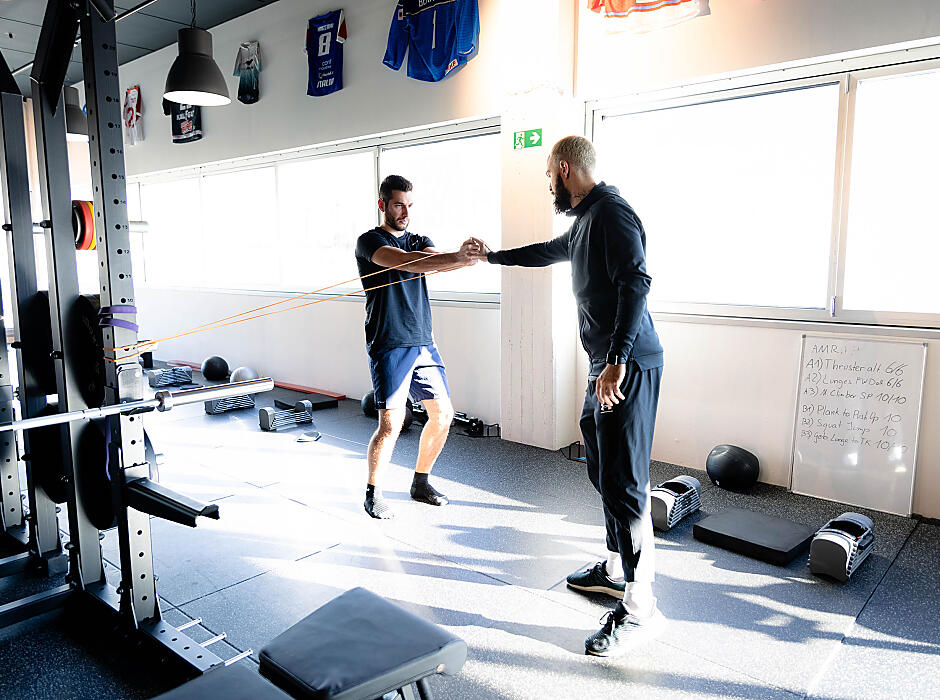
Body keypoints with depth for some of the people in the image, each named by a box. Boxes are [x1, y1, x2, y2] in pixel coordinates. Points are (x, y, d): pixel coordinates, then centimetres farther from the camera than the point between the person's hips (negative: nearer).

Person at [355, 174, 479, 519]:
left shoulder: (419, 241, 17)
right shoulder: (369, 241, -3)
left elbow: (435, 262, -5)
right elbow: (403, 262, -23)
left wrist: (464, 256, -28)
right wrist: (458, 258, -34)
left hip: (424, 343, 6)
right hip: (389, 345, -6)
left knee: (443, 414, 5)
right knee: (391, 422, -11)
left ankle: (420, 483, 24)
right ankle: (373, 493, 10)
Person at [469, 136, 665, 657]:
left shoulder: (611, 212, -11)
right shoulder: (586, 219, 21)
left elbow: (635, 282, -23)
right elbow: (549, 252, 39)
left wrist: (617, 359, -29)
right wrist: (492, 256, 49)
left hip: (627, 366, -11)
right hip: (606, 365, 11)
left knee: (623, 481, -9)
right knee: (601, 471, 17)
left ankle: (640, 607, 0)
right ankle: (616, 568, 32)